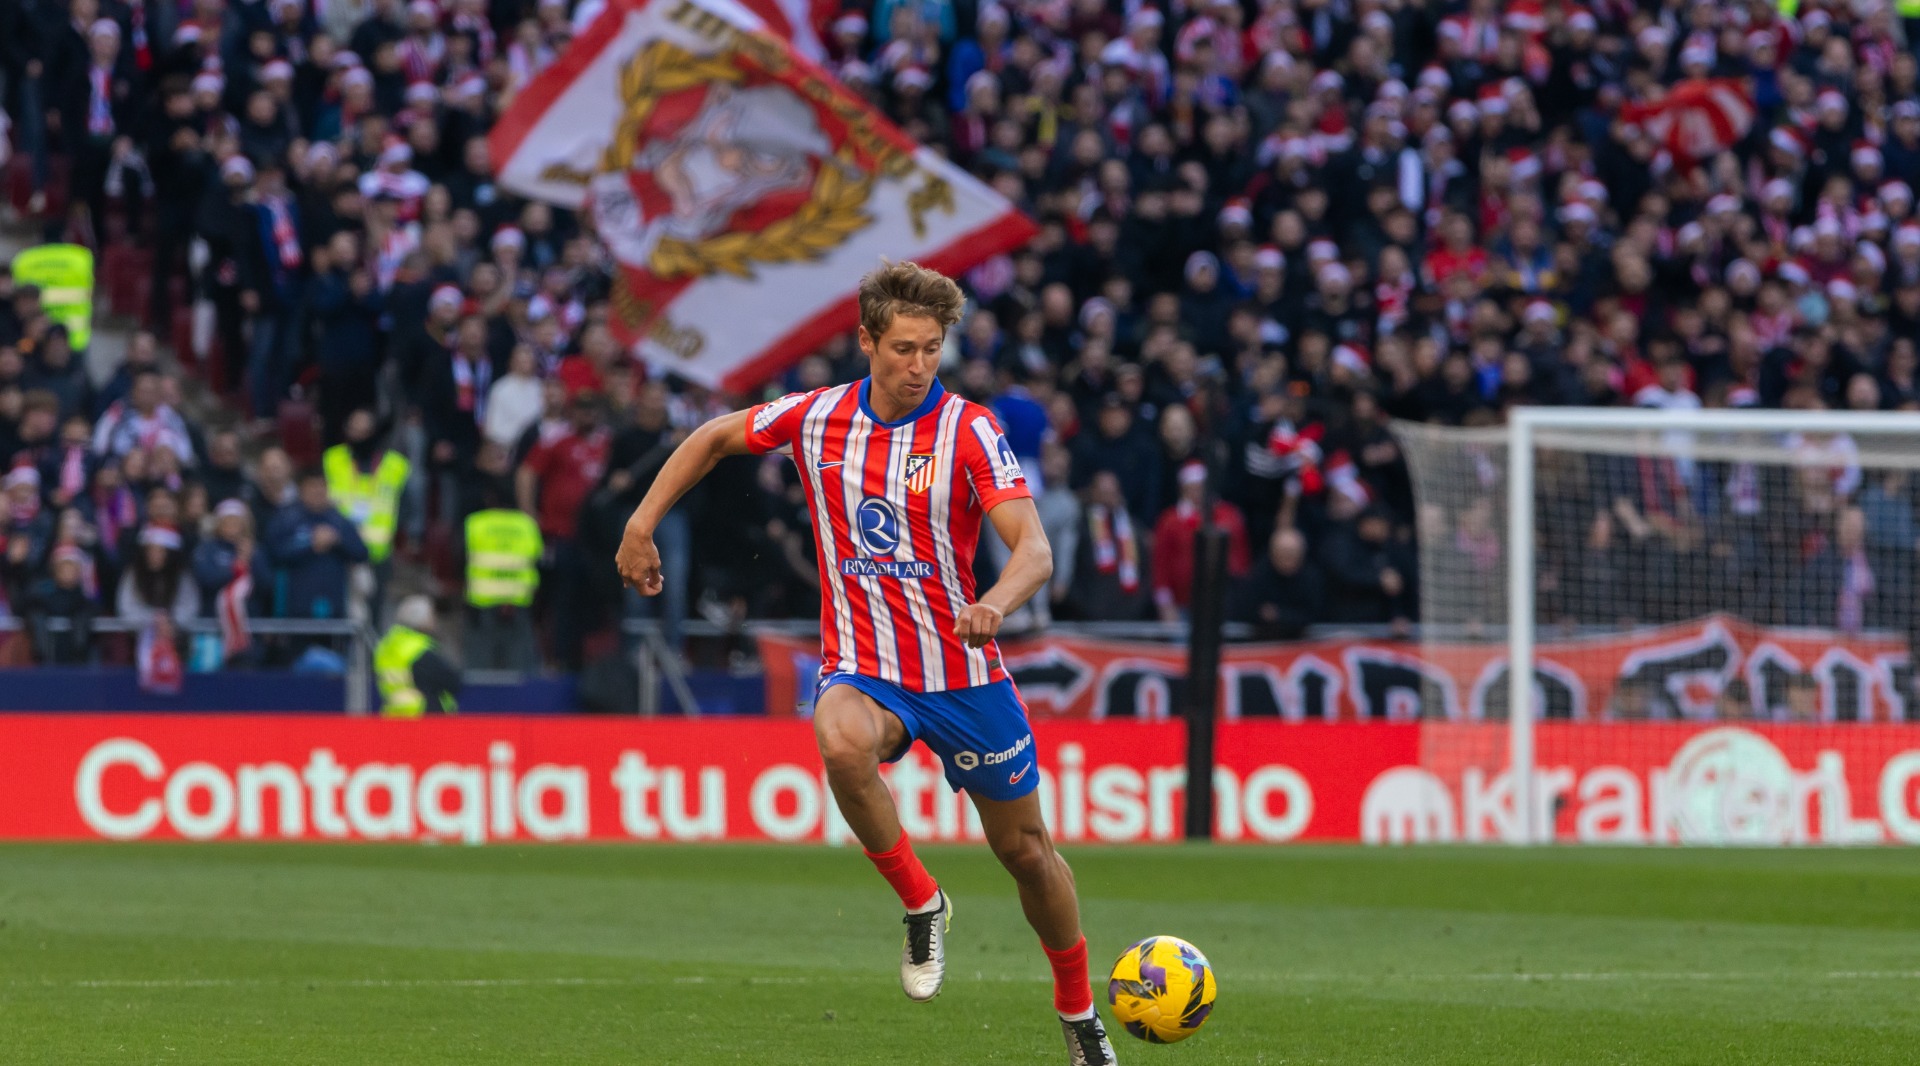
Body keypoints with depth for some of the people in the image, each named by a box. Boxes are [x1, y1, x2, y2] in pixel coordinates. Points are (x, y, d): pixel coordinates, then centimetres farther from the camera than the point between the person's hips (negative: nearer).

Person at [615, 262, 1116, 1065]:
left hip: (963, 670, -1)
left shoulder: (968, 430, -11)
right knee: (842, 741, -36)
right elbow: (715, 437, 18)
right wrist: (642, 524, 10)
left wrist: (997, 601, -43)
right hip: (863, 668, 1)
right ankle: (920, 903, -14)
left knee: (1024, 848, 9)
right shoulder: (816, 418, -2)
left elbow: (1034, 547, -21)